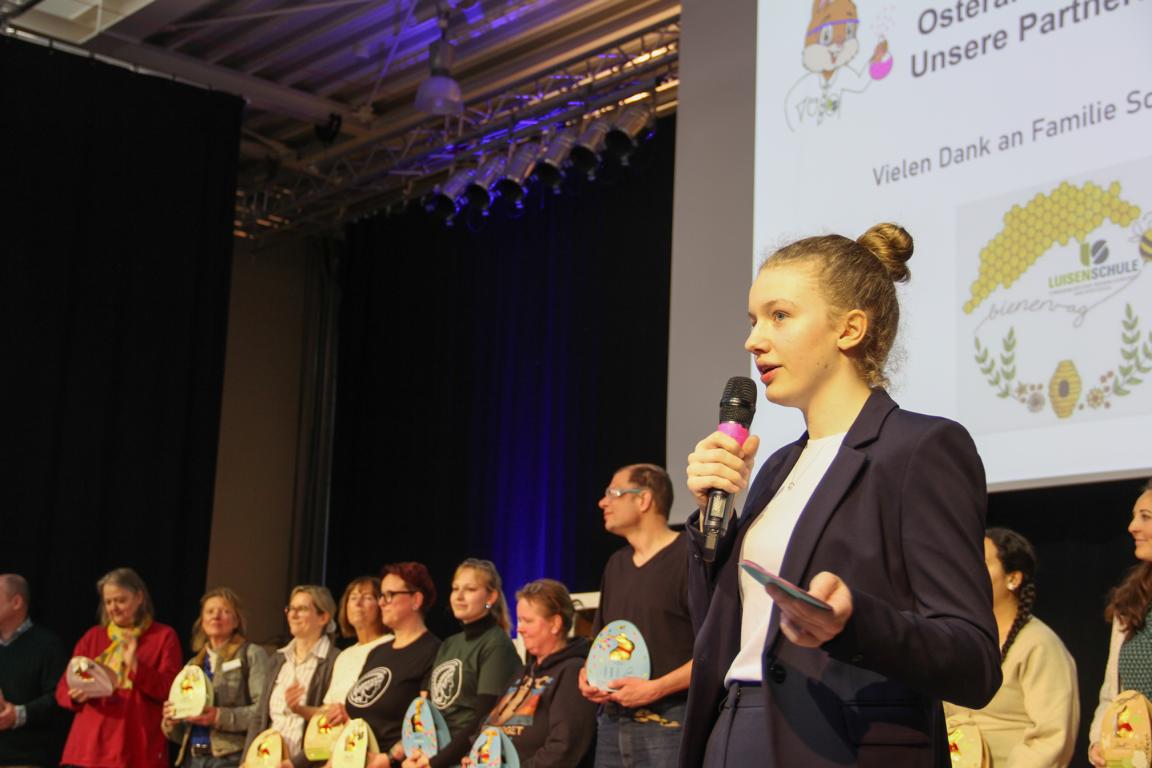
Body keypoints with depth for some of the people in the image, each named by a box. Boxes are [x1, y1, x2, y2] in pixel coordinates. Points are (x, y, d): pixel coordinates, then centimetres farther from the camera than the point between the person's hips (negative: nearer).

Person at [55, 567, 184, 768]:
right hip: (90, 745, 3)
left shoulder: (164, 636, 7)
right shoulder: (92, 637, 16)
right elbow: (63, 688, 13)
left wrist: (135, 665, -15)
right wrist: (77, 694, -10)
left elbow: (171, 690, -3)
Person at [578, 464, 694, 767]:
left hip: (668, 722, -7)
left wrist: (656, 688, -19)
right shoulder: (616, 565, 18)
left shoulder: (688, 556, -8)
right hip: (611, 722, 7)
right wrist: (587, 673, 6)